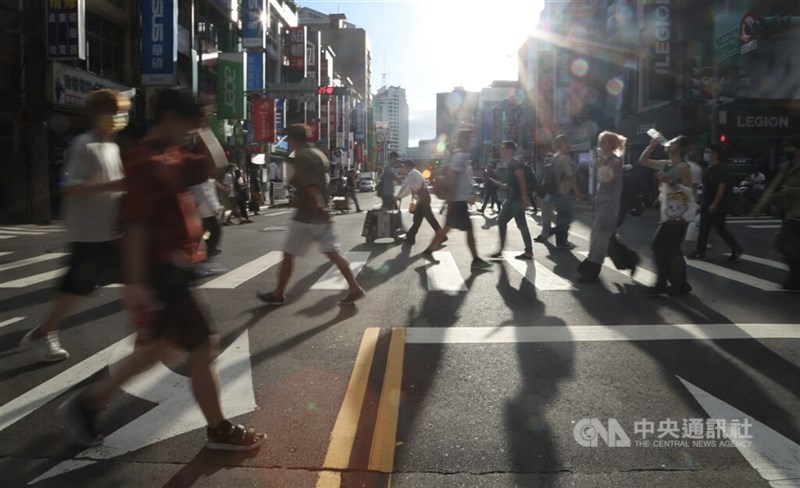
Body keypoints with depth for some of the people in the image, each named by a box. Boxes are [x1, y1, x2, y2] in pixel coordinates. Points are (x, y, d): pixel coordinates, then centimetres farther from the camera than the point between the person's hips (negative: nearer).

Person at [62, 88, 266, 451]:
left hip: (171, 269, 10)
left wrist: (204, 133, 8)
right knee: (202, 347, -1)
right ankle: (219, 431, 14)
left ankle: (88, 402, 32)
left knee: (157, 347, 19)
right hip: (160, 272, -10)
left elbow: (212, 167, 21)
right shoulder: (147, 162, -18)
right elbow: (135, 224, -23)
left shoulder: (173, 159, 11)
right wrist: (135, 282, -26)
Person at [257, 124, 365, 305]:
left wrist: (320, 209, -28)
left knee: (288, 255, 6)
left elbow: (309, 186, -23)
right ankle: (355, 289, 1)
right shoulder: (318, 153, 13)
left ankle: (278, 294, 18)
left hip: (306, 216, -8)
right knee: (333, 253, 7)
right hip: (322, 215, 8)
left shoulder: (301, 156, -13)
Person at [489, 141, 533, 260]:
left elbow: (522, 181, -19)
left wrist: (524, 198, -24)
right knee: (521, 224, 8)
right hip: (513, 199, 10)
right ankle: (528, 251, 9)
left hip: (516, 199, -10)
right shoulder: (510, 165, 18)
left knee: (501, 221, -7)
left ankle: (501, 249, -3)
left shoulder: (515, 164, -11)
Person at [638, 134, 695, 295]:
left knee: (671, 250, -6)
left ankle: (680, 285, 5)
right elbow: (642, 161, 19)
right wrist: (651, 146, 9)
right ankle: (662, 283, 20)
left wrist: (670, 182, -25)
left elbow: (690, 192, -19)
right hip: (668, 214, 9)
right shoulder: (665, 164, 13)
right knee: (659, 247, 12)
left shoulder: (683, 167, -13)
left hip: (678, 216, -9)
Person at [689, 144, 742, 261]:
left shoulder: (721, 169, -15)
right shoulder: (709, 169, 12)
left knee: (720, 228, -1)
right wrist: (703, 203, 17)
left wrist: (714, 204, -23)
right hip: (707, 204, 9)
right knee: (704, 228, 6)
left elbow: (722, 187, -20)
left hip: (717, 205, -9)